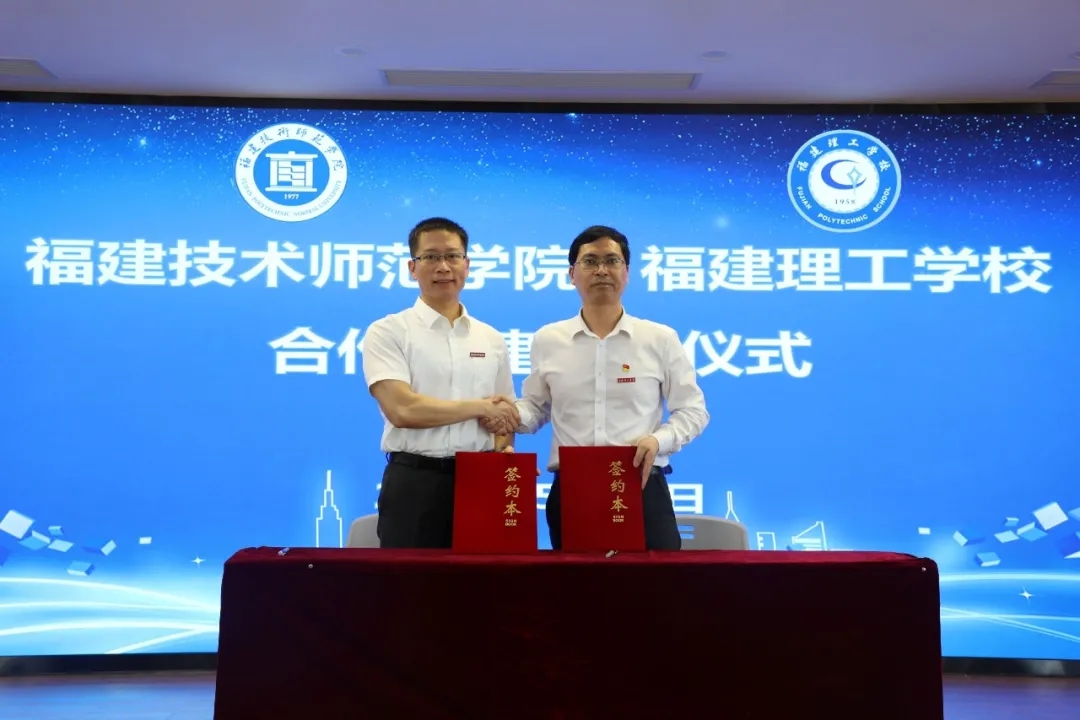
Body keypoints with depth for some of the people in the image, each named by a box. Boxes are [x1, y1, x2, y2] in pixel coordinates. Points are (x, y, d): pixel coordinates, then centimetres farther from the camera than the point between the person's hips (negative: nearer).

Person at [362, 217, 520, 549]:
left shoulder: (492, 340, 12)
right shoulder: (388, 332, -2)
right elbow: (402, 409, -16)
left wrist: (503, 448, -6)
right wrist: (481, 407, -9)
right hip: (414, 482, -4)